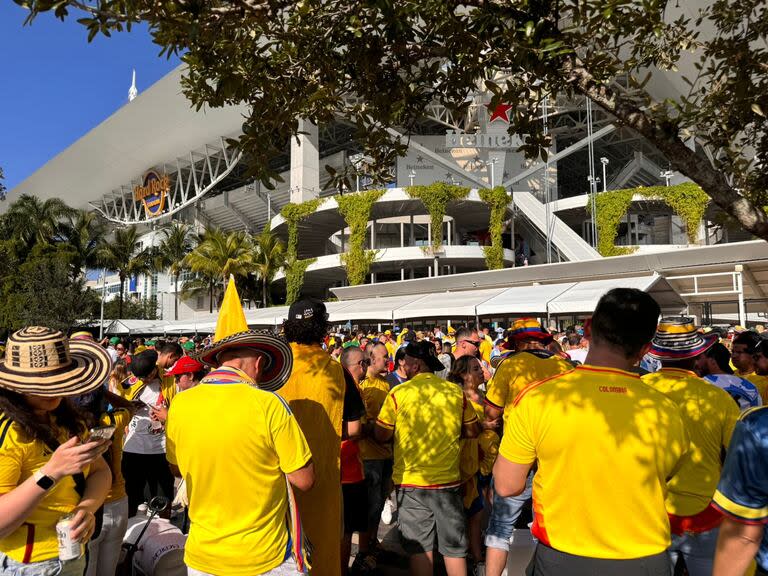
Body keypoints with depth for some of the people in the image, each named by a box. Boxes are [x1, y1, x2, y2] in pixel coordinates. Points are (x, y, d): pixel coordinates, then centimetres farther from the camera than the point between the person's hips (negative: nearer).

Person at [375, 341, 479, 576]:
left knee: (420, 547, 10)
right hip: (449, 481, 2)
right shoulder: (456, 391, -2)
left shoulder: (398, 393, -10)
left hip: (411, 481, -2)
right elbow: (472, 431, 8)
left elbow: (382, 436, -3)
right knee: (454, 547, 14)